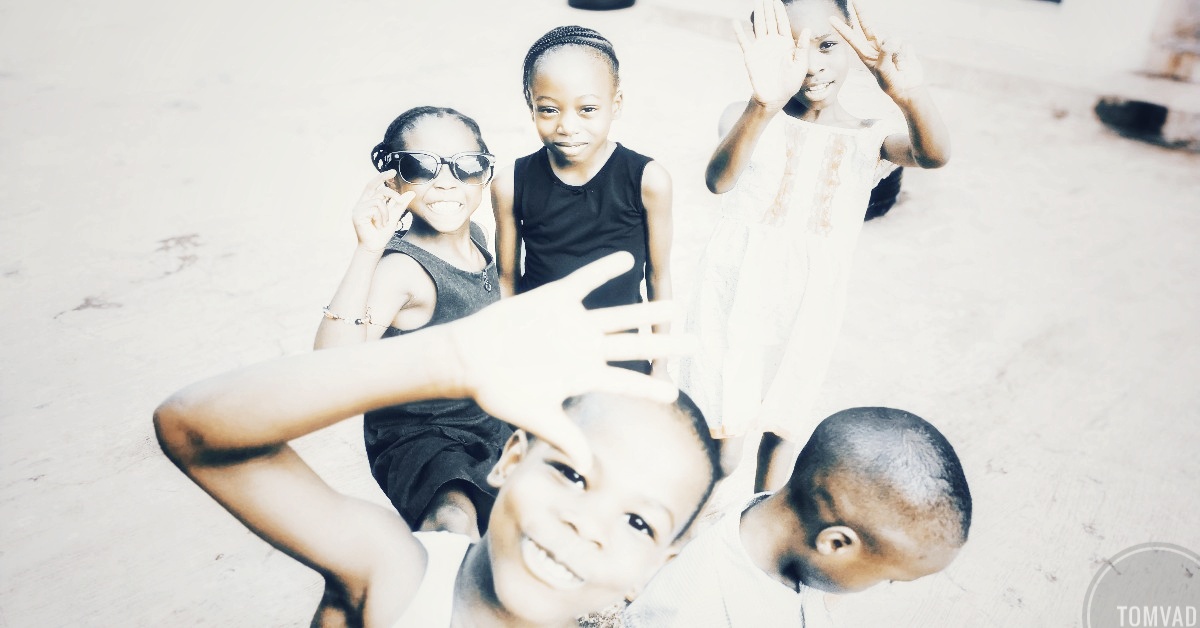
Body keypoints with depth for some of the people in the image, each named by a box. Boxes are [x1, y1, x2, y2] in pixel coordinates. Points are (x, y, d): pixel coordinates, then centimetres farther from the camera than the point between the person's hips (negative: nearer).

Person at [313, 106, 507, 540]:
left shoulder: (475, 236, -4)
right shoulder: (401, 268, -28)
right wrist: (368, 251, -50)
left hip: (488, 419, 8)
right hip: (416, 437, -8)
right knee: (455, 518, -36)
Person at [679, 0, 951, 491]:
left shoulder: (870, 140, -2)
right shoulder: (748, 117, -9)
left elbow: (933, 155, -23)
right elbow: (718, 180, -30)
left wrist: (911, 95, -45)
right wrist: (764, 103, -49)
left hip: (806, 314, 2)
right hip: (734, 303, -1)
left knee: (782, 427, 17)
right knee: (722, 431, 9)